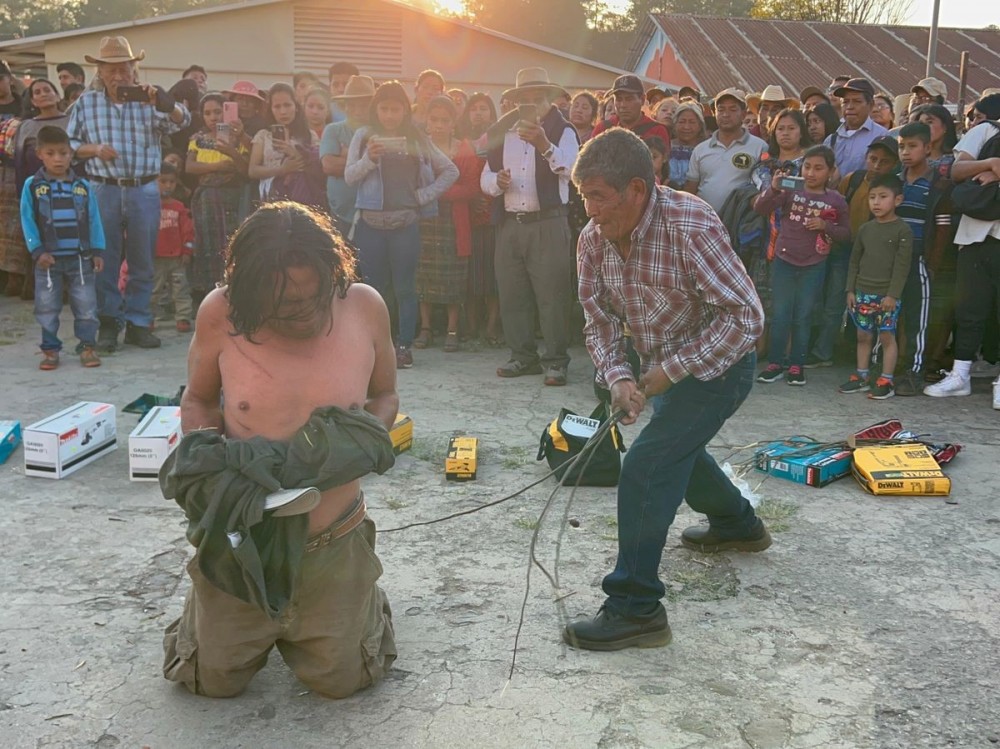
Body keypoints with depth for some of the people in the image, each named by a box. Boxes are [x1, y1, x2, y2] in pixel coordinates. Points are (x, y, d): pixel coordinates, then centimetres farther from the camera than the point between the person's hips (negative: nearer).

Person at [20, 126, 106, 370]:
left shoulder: (82, 186, 4)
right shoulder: (32, 186, 0)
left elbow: (94, 220, 5)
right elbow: (27, 221, -2)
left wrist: (97, 250, 0)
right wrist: (37, 251, -10)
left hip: (80, 257, 1)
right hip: (48, 258, -1)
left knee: (86, 305, 2)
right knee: (47, 308, 6)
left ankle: (87, 346, 13)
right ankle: (50, 349, 16)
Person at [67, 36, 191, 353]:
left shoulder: (149, 101, 4)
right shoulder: (86, 103, 8)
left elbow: (181, 122, -11)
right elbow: (69, 144, 9)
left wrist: (162, 101, -29)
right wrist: (95, 149, -10)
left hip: (144, 191, 0)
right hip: (103, 191, 0)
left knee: (142, 261, 6)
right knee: (105, 259, 3)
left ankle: (138, 323, 15)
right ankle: (109, 323, 13)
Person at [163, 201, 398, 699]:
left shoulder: (364, 307, -14)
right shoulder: (220, 314, -17)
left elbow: (385, 394, 4)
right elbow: (198, 400, 3)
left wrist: (368, 429, -18)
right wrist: (204, 447, -19)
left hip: (334, 541, 0)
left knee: (341, 680, 12)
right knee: (214, 680, 15)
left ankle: (358, 600, 42)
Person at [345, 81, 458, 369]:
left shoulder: (417, 139, 7)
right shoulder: (364, 136, 6)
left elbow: (451, 171, 9)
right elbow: (349, 177, 1)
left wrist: (425, 195, 0)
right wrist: (369, 158, -14)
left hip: (405, 222, 0)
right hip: (371, 222, 0)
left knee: (405, 287, 3)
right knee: (372, 287, 5)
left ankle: (404, 346, 8)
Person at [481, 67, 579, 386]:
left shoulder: (563, 132, 2)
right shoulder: (504, 135, 16)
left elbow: (569, 168, -18)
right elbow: (485, 177, 16)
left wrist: (544, 144, -34)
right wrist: (496, 181, -7)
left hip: (548, 225, -5)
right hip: (509, 224, 5)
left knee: (552, 295, -6)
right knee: (512, 295, 8)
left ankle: (555, 361, 0)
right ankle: (523, 356, 18)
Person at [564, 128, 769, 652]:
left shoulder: (690, 226, -30)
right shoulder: (594, 239, -10)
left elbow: (745, 317, -30)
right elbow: (600, 320, -2)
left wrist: (668, 372, -29)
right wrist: (617, 376, -22)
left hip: (715, 366, -8)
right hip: (662, 368, 8)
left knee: (646, 469, -18)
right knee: (678, 450, 29)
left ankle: (636, 609, -9)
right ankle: (737, 525, 56)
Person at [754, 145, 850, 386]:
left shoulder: (836, 200, -3)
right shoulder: (791, 191, -5)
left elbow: (846, 233, 3)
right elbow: (760, 209, -15)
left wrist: (826, 226, -15)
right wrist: (773, 188, -32)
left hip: (814, 267, 0)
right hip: (784, 262, 0)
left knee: (803, 317, 9)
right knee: (780, 315, 5)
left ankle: (797, 364, 17)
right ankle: (775, 362, 13)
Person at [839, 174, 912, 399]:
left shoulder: (902, 231, -6)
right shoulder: (865, 228, 10)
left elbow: (902, 266, -10)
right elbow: (855, 261, 13)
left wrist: (892, 294, -16)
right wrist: (850, 290, 7)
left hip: (887, 295, -5)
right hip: (863, 293, 5)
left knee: (887, 336, -1)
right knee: (863, 336, 11)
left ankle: (886, 381, 4)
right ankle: (861, 377, 20)